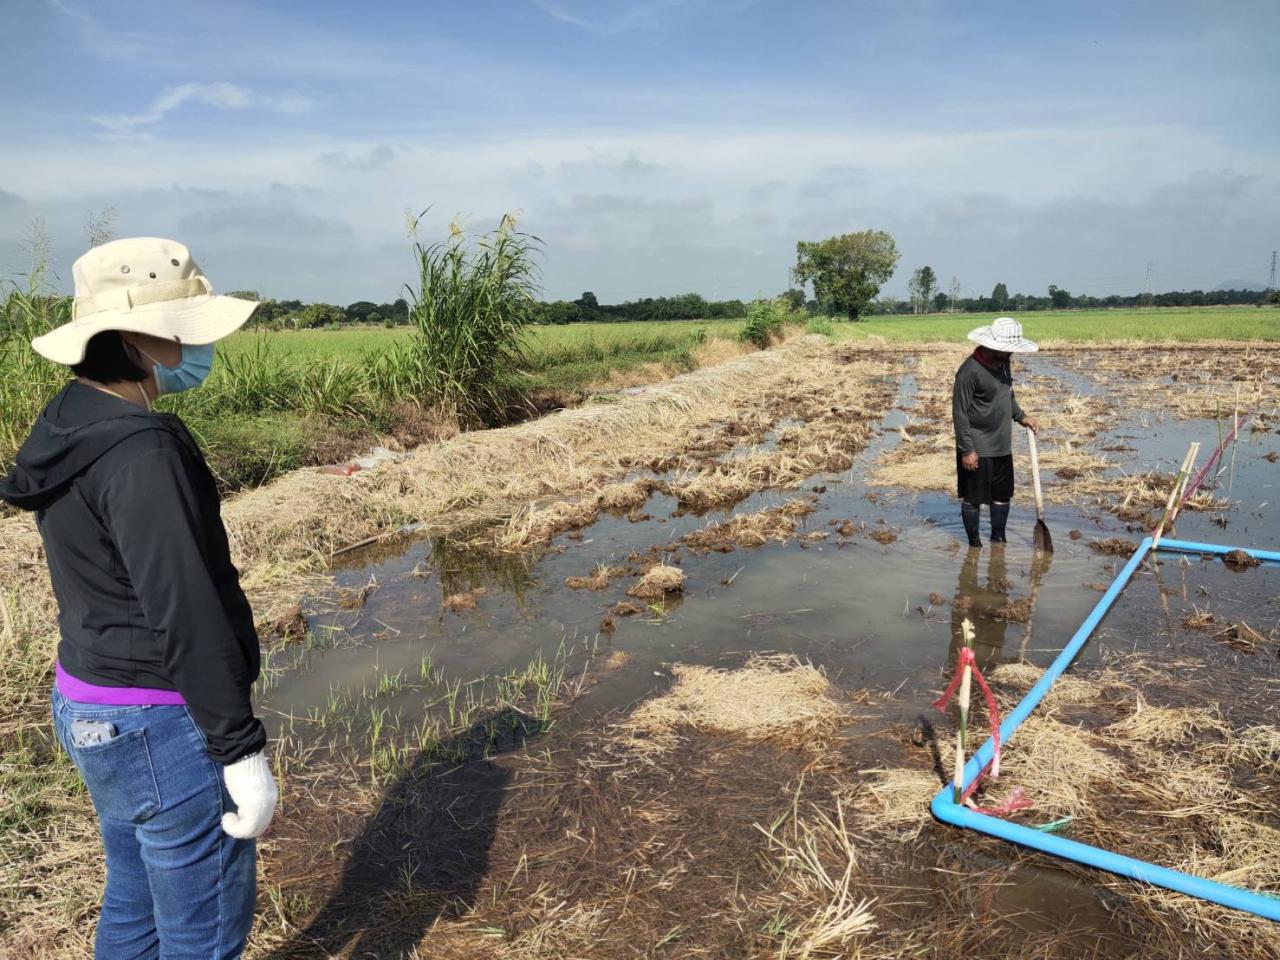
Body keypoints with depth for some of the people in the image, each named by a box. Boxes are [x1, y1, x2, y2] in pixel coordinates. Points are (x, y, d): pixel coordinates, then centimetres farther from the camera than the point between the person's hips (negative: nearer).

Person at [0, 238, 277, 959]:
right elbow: (188, 616, -25)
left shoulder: (71, 429, 6)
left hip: (89, 701, 10)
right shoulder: (141, 452, -24)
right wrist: (242, 750, -19)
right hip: (163, 726, -10)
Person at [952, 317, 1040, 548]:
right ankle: (974, 543, 19)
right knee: (973, 498, 5)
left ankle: (998, 540, 31)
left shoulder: (1003, 363, 5)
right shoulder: (969, 371, -21)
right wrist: (967, 450, -20)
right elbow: (960, 413, -20)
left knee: (1002, 495, 16)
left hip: (1002, 446, 8)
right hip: (977, 450, -8)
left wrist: (1020, 416, 12)